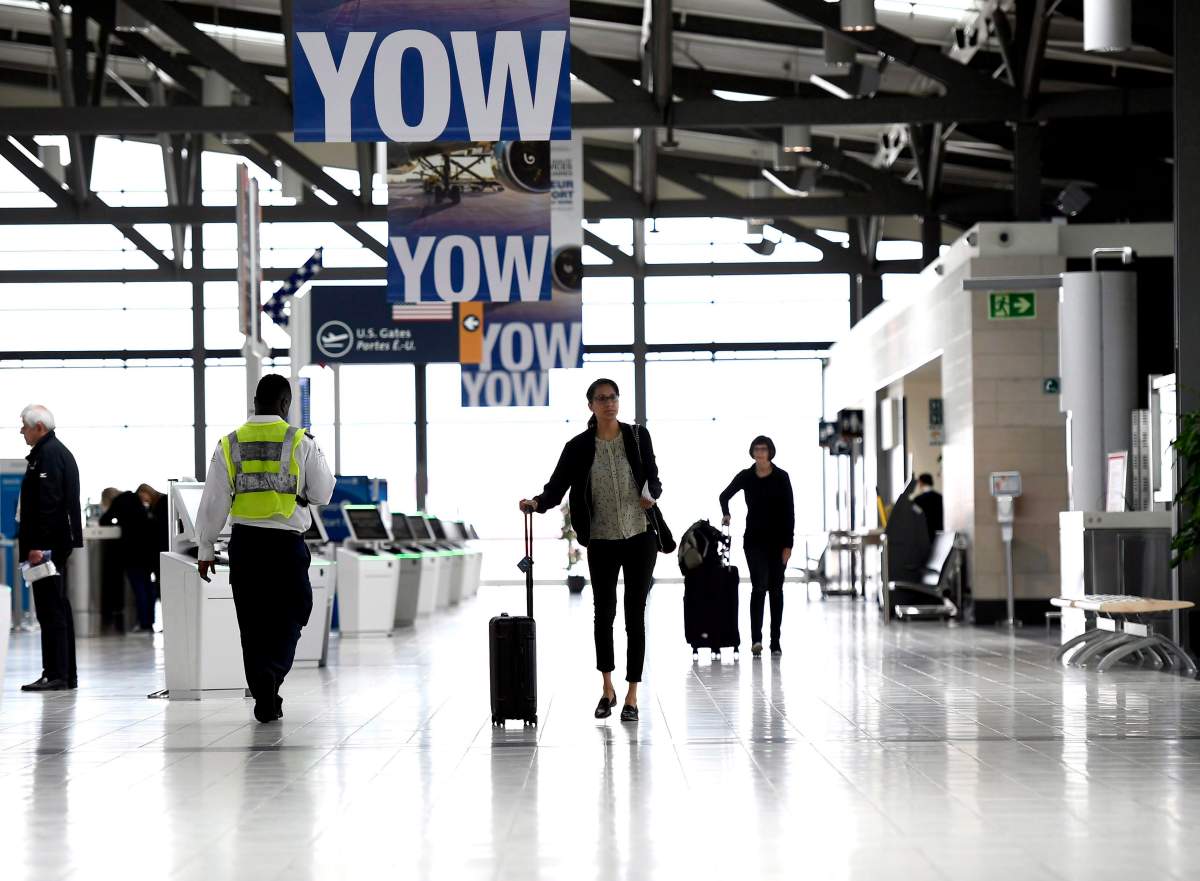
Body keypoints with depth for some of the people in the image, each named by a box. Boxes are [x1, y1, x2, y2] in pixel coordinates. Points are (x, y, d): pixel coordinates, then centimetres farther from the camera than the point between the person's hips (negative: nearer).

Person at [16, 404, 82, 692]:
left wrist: (37, 545, -23)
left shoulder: (48, 454, -14)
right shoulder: (58, 450, 18)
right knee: (58, 608, 13)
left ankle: (56, 676, -9)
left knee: (51, 610, -9)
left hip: (46, 545, -11)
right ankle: (66, 675, 18)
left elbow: (48, 503, -22)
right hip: (60, 543, 11)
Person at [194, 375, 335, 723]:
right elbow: (322, 495, 4)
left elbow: (214, 502, 2)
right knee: (289, 617, 7)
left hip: (245, 542, 2)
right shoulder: (301, 443, -4)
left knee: (253, 624, 10)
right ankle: (272, 671, -20)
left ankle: (265, 701, 13)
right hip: (288, 542, -2)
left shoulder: (230, 444, 2)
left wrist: (205, 548, 9)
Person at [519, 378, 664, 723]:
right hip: (601, 541, 1)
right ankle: (607, 689, 27)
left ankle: (632, 697, 6)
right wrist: (538, 503, -25)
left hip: (640, 537, -1)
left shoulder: (638, 437, 0)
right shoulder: (578, 447, -1)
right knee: (604, 613, 8)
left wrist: (651, 495, -17)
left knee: (635, 616, 0)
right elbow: (557, 485, -6)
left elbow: (653, 477, 4)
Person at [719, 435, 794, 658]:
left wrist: (788, 544, -7)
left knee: (776, 589, 5)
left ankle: (775, 641, 11)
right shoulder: (745, 477, 1)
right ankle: (756, 639, -21)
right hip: (754, 540, 0)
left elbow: (789, 512, -3)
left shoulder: (781, 477, -2)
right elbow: (724, 496, 20)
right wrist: (726, 514, 4)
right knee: (759, 586, -15)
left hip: (777, 540, 0)